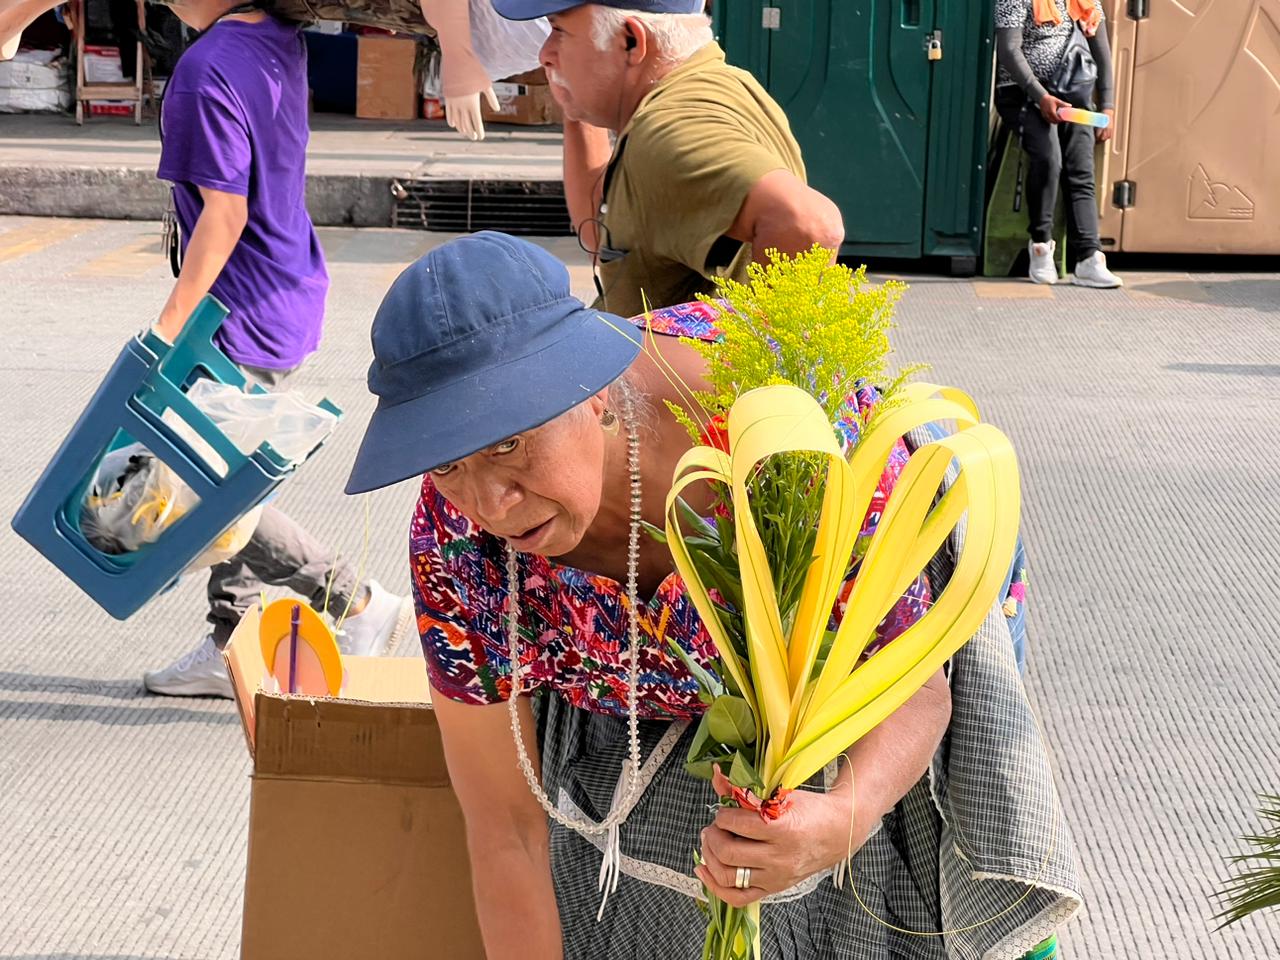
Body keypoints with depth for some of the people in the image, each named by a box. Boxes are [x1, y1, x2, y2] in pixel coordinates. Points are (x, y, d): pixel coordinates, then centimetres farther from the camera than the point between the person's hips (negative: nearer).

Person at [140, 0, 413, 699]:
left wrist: (171, 323, -21)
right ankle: (231, 648, 23)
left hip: (242, 319, -10)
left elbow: (225, 214, -24)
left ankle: (361, 605, 3)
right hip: (290, 300, 10)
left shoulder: (208, 70, -21)